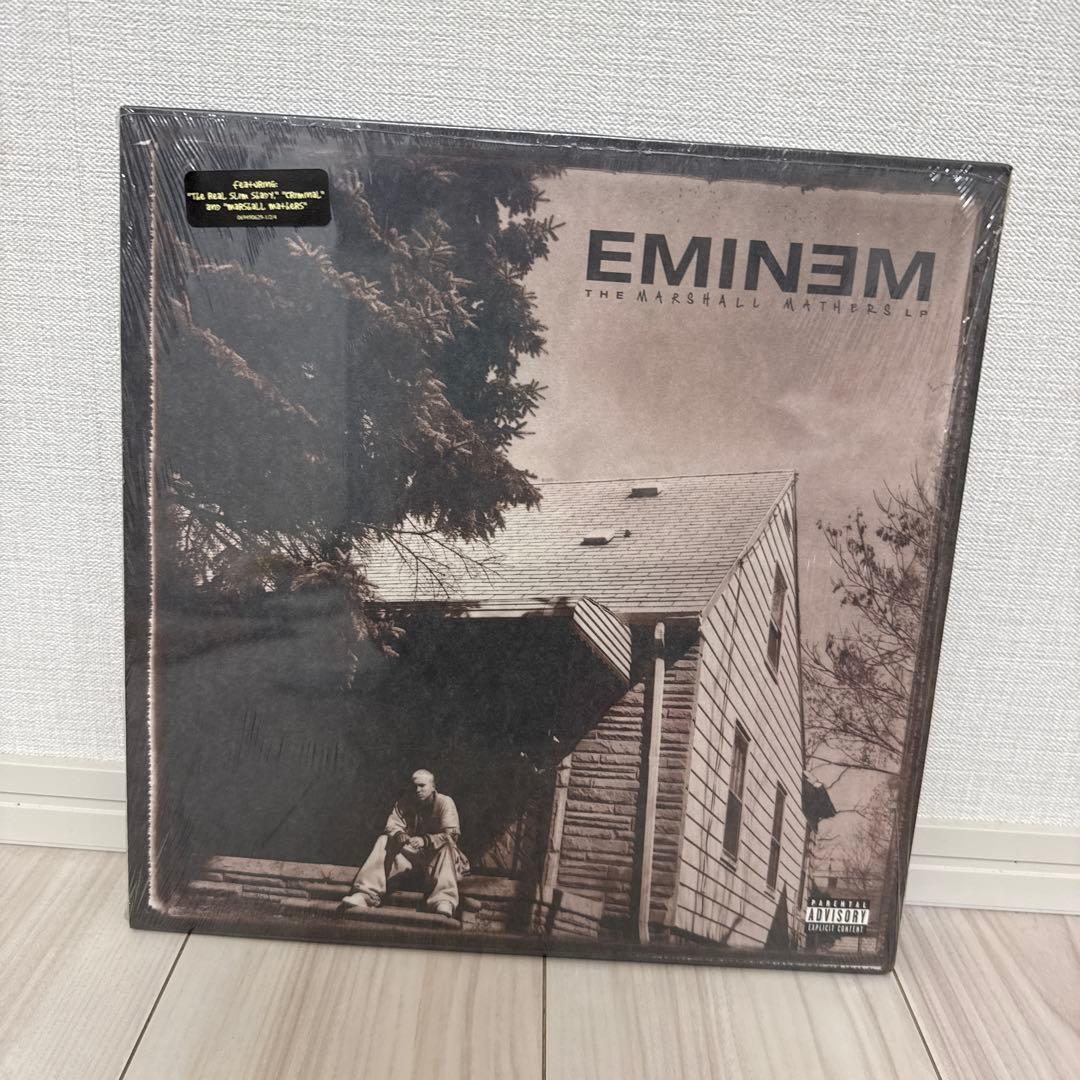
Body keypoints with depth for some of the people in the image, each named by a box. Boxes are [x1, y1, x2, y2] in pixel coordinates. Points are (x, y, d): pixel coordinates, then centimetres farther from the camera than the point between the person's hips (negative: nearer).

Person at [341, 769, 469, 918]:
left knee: (447, 848, -34)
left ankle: (444, 900, -50)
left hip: (435, 854, -4)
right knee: (383, 842, -15)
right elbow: (392, 826, -4)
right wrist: (398, 835, -30)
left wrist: (425, 840, -37)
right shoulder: (405, 801, 2)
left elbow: (452, 834, -20)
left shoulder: (445, 802, -10)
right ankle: (365, 894, -26)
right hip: (409, 850, 4)